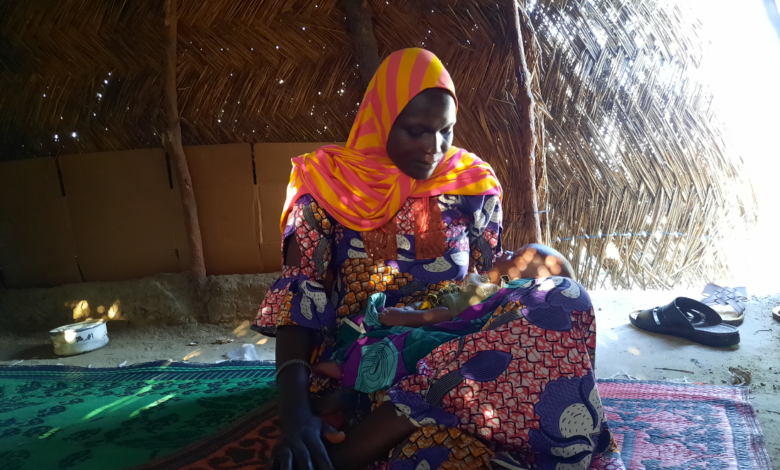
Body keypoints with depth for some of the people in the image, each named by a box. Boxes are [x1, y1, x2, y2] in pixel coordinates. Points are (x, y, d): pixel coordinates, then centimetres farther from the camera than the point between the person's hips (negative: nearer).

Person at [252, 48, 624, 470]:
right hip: (360, 367, -5)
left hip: (456, 351, 6)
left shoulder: (472, 184, 7)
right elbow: (297, 299, -7)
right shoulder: (329, 187, -1)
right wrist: (294, 411, -23)